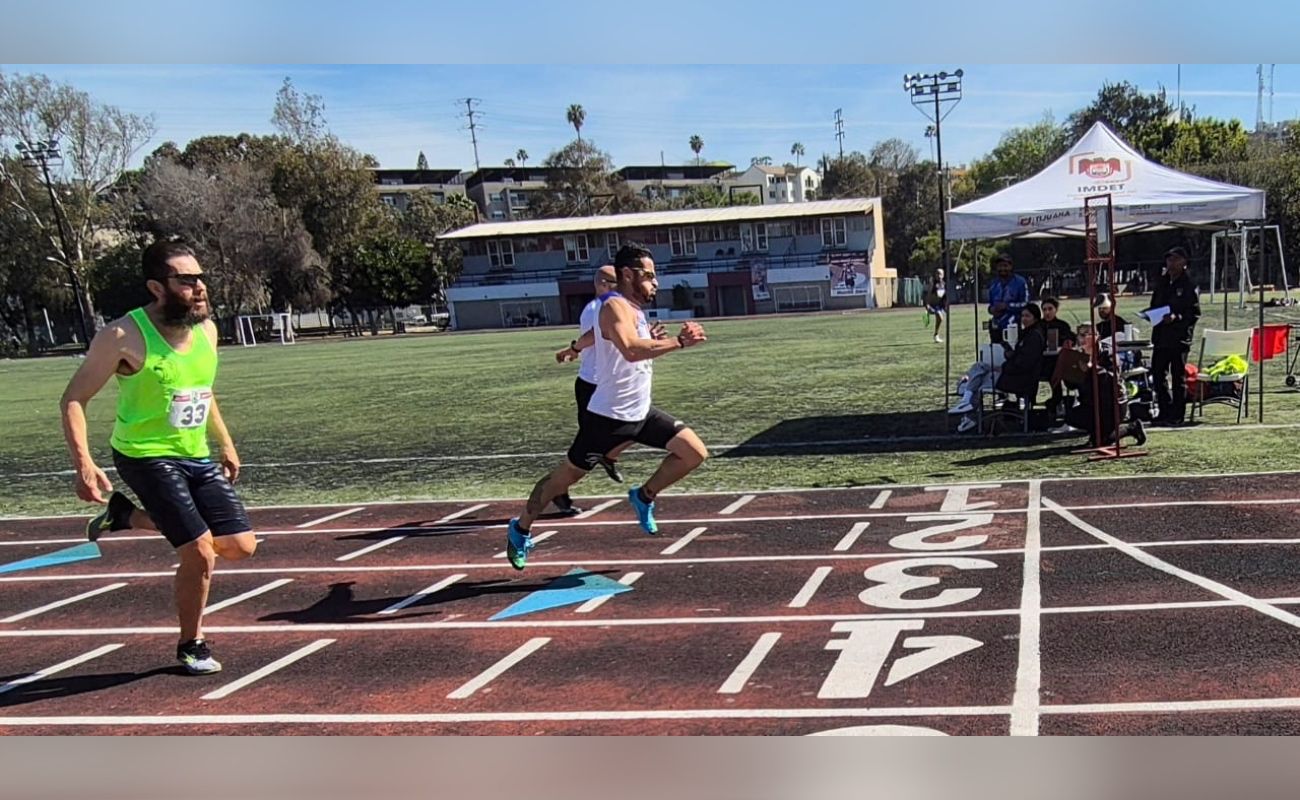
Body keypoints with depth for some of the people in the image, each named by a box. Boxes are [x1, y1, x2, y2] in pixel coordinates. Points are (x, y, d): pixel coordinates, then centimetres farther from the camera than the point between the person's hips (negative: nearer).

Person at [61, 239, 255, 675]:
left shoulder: (207, 329, 2)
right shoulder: (124, 337, -18)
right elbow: (74, 399, -13)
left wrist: (225, 443, 19)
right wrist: (84, 464, -23)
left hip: (197, 457, 7)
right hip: (145, 457, -7)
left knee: (241, 545, 3)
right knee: (201, 552, -14)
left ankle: (127, 515, 22)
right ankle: (191, 646, 13)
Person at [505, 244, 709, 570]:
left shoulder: (633, 309, 9)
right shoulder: (615, 306, -21)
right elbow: (630, 350, -41)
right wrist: (679, 341, -39)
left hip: (641, 412, 8)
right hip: (608, 417, -8)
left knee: (695, 453, -1)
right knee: (565, 476, 6)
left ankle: (644, 497, 17)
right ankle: (521, 529, 26)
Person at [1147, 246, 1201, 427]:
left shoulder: (1189, 286, -5)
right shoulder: (1162, 283, 12)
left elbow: (1195, 313, -8)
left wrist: (1176, 318, -22)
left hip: (1180, 337, -6)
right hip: (1161, 336, 6)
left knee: (1178, 377, 1)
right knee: (1158, 374, 7)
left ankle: (1177, 415, 8)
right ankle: (1165, 412, 19)